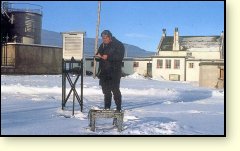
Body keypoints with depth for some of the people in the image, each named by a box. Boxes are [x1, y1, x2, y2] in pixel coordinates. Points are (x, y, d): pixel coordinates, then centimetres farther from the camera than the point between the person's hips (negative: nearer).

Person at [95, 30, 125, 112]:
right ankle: (107, 107, 20)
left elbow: (120, 57, -16)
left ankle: (119, 108, -1)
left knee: (115, 90, -7)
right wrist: (98, 56, -4)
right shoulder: (102, 45, 16)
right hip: (104, 72, 6)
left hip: (114, 72, -6)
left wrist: (108, 57, -24)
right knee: (106, 91, 11)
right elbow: (98, 54, 21)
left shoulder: (118, 45, -3)